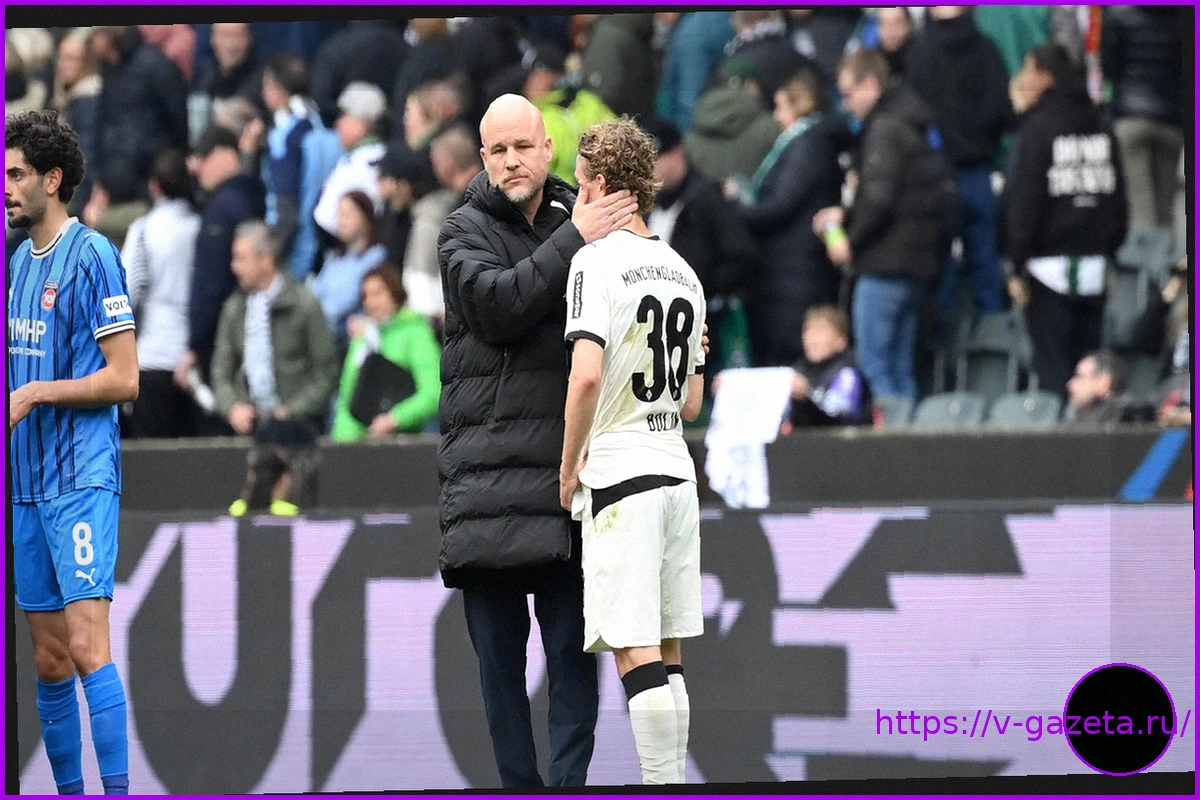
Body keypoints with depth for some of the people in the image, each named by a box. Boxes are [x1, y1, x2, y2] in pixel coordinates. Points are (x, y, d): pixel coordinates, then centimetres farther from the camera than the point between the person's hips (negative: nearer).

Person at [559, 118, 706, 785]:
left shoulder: (597, 261, -8)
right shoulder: (684, 273, 14)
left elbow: (586, 375, -20)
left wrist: (568, 469, -10)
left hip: (620, 473, -7)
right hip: (678, 472, 7)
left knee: (637, 655, -9)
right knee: (667, 655, 11)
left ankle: (664, 789, -14)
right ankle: (675, 780, 12)